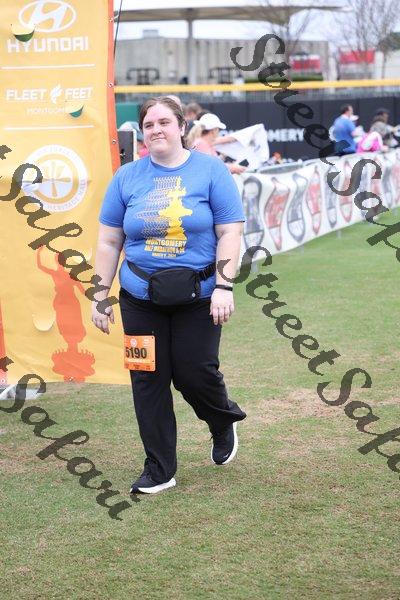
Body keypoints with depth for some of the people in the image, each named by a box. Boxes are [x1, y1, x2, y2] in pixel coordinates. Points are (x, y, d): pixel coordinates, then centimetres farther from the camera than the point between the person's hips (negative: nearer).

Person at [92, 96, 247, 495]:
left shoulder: (210, 171, -2)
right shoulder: (127, 177, 5)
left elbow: (230, 233, -5)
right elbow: (109, 241, 8)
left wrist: (223, 287, -14)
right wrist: (100, 296, 5)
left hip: (197, 296, -2)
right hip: (141, 298, 3)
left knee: (194, 373, -4)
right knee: (148, 380, 3)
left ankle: (224, 423, 31)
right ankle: (159, 469, 16)